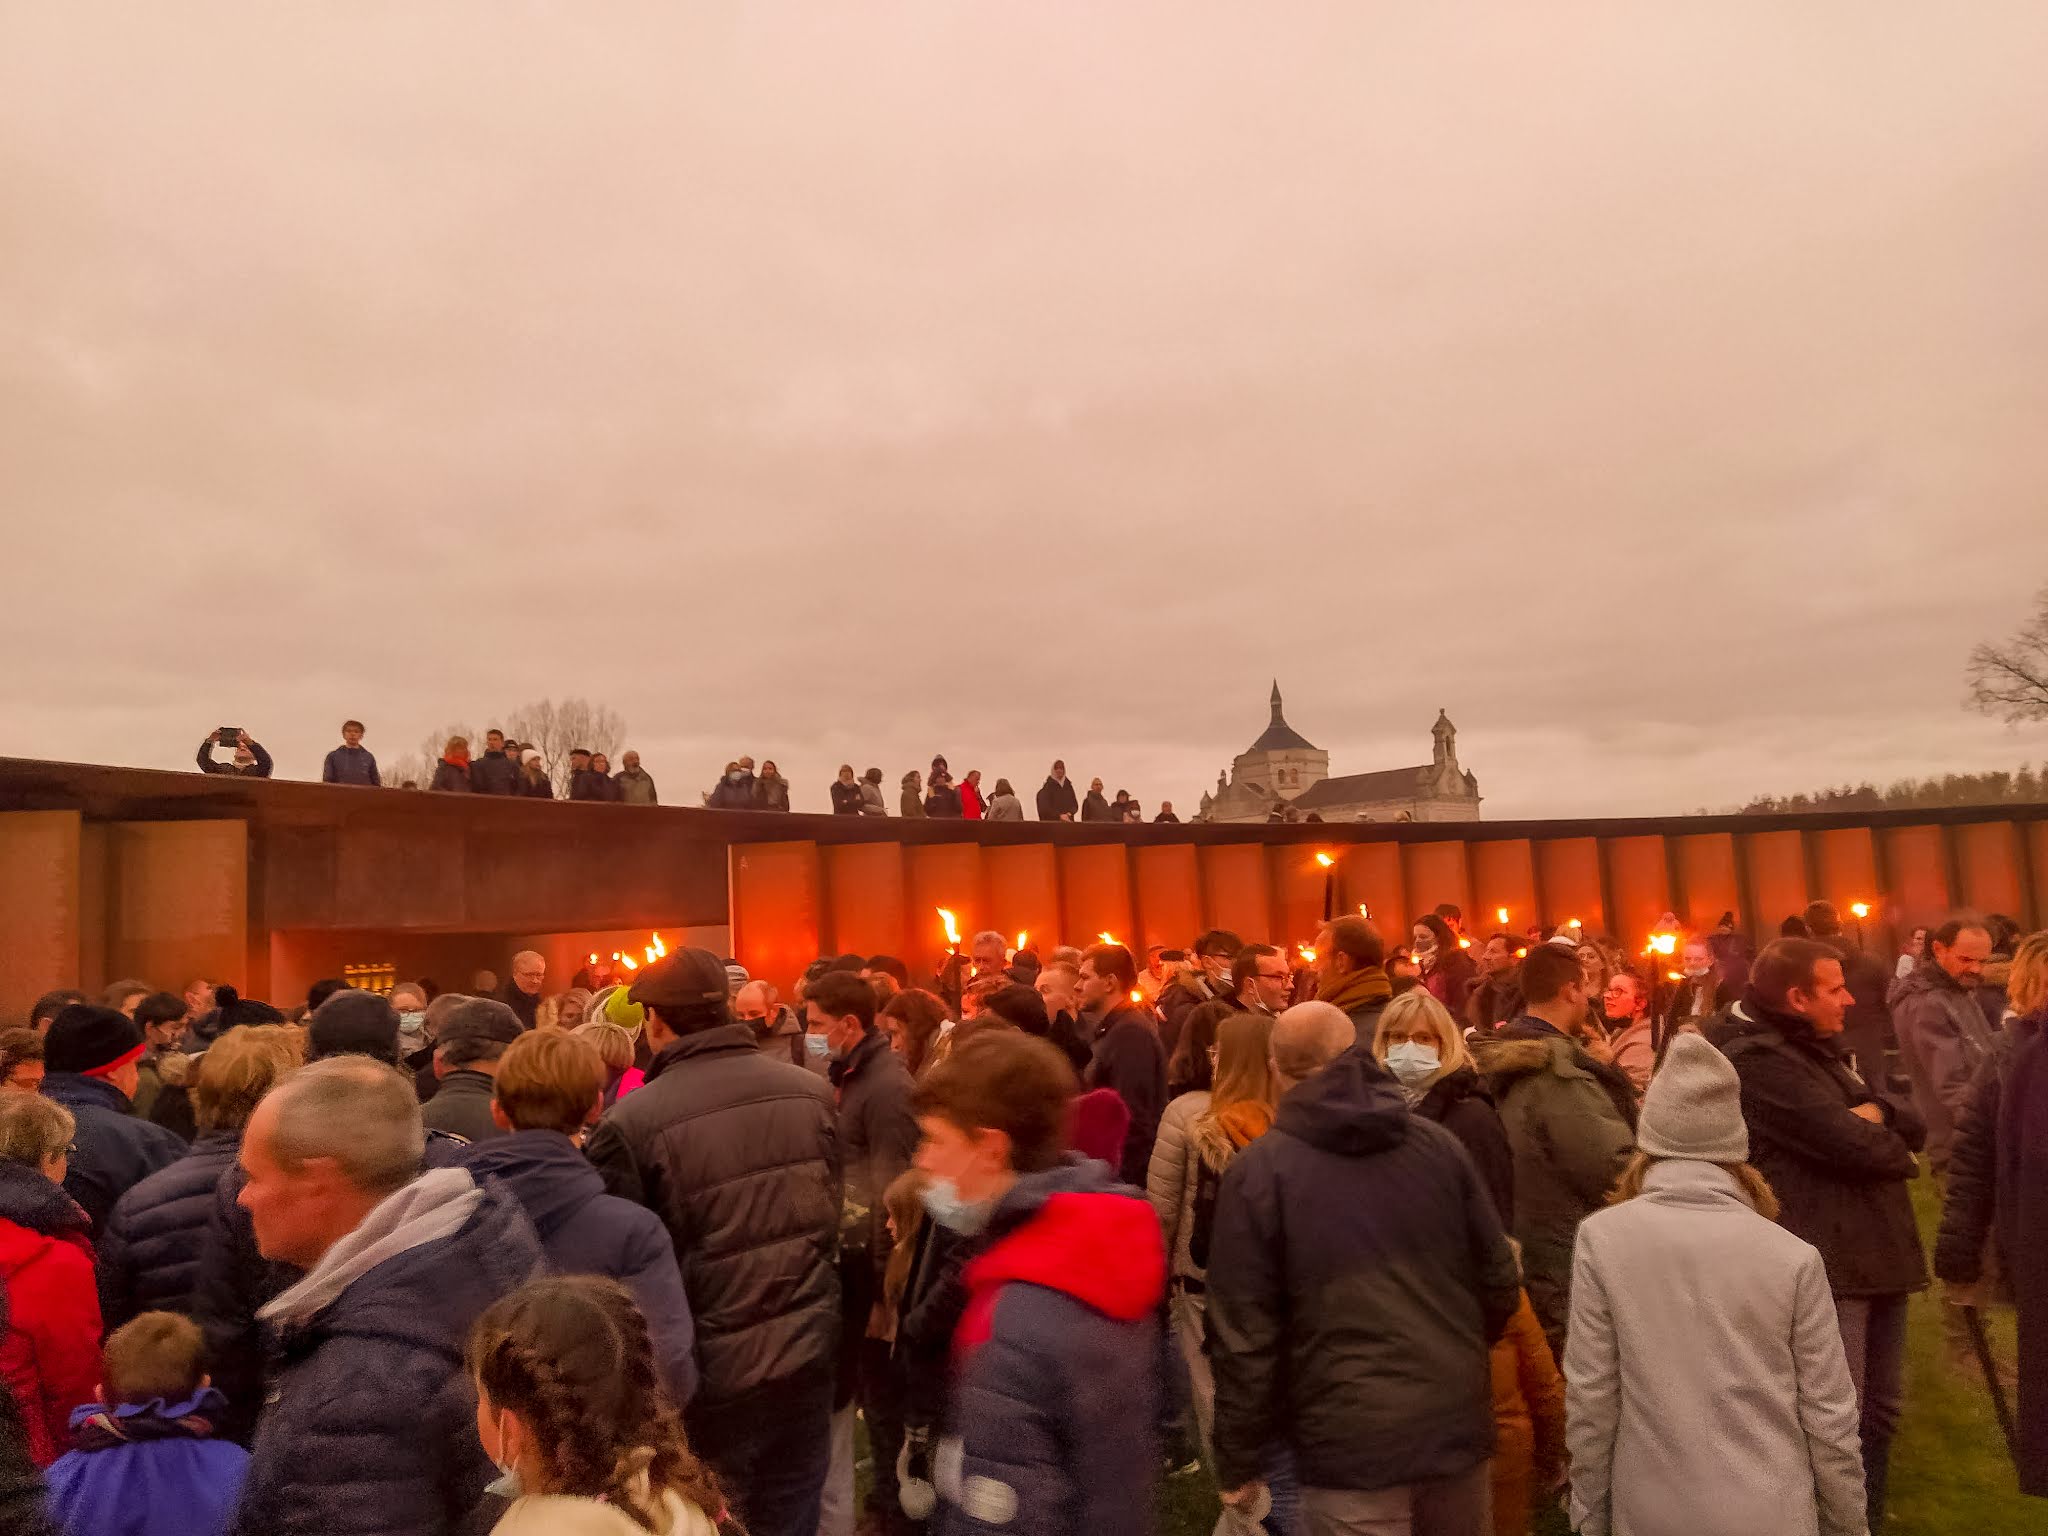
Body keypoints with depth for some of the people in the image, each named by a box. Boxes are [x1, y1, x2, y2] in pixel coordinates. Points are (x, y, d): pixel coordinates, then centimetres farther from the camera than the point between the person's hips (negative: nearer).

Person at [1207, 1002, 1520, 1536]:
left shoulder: (1258, 1171, -11)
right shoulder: (1437, 1143, 0)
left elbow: (1244, 1332, -11)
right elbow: (1500, 1285, 5)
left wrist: (1237, 1463, 0)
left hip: (1349, 1442, -4)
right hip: (1456, 1422, 4)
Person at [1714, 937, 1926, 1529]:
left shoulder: (1816, 1051, 16)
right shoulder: (1756, 1059, -16)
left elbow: (1911, 1124, 11)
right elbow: (1855, 1145, -21)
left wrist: (1878, 1113, -10)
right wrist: (1891, 1145, 0)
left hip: (1874, 1255, 10)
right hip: (1826, 1266, -10)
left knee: (1880, 1411, 19)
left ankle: (1866, 1521, 33)